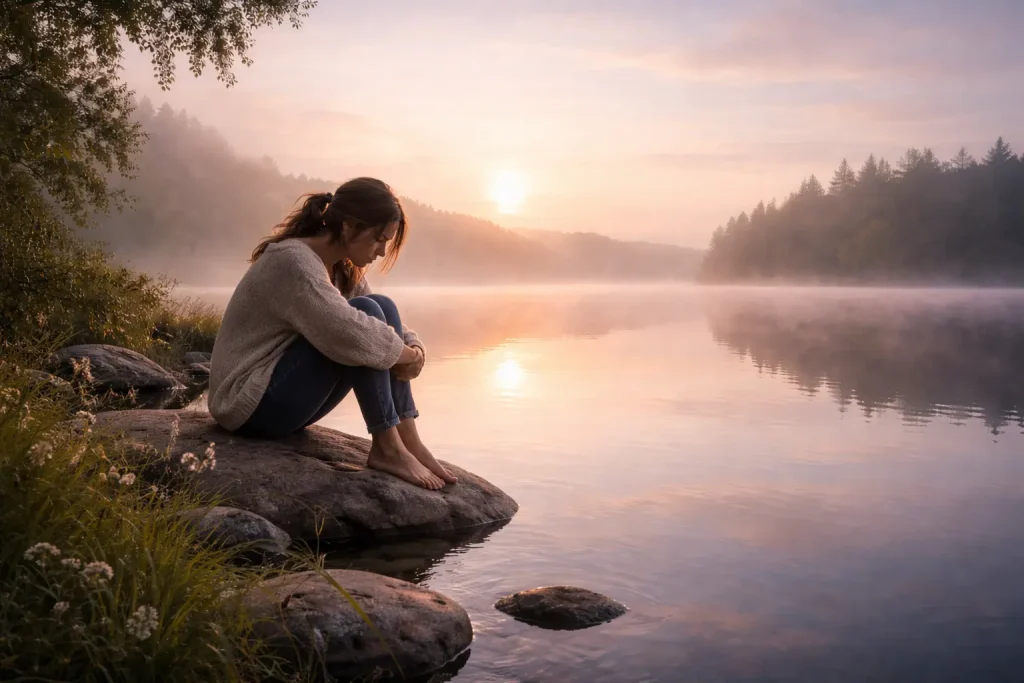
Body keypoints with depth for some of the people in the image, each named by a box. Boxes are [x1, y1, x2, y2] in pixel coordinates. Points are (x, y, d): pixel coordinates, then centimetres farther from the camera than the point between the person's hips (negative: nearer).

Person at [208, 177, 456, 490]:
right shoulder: (293, 262, -22)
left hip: (284, 395, 9)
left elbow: (384, 323, 11)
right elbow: (350, 335, -35)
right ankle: (388, 448, -17)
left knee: (383, 308, -5)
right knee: (367, 313, -22)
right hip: (251, 405, -9)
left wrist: (413, 348, -12)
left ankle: (409, 442, -10)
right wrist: (407, 354, -19)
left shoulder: (344, 269, 6)